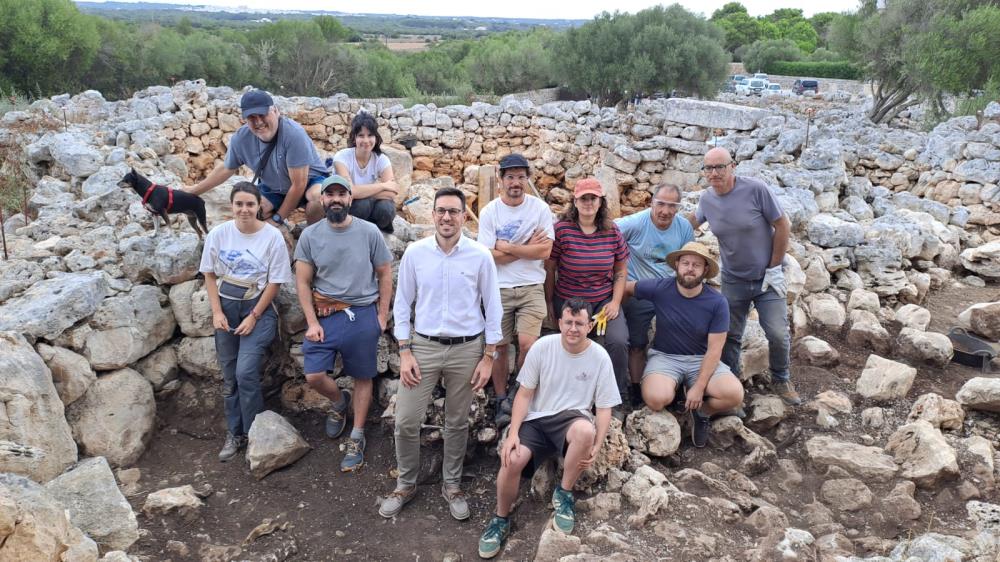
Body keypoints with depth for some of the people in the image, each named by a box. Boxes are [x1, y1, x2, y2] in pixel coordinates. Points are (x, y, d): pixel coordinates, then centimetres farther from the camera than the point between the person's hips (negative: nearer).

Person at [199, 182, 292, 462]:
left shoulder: (272, 236, -12)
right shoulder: (218, 233, -4)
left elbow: (275, 282, -9)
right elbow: (209, 274, 4)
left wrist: (254, 317, -11)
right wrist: (217, 312, -4)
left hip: (258, 308, -3)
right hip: (226, 306, 4)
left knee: (246, 373, -13)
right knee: (229, 376, 10)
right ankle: (234, 434, 24)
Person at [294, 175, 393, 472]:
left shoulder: (369, 232, -5)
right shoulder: (310, 235, -1)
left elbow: (384, 275, 2)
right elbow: (303, 282, 0)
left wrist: (382, 316, -1)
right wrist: (312, 322, -7)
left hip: (363, 315, -1)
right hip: (325, 314, 1)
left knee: (362, 378, 8)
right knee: (314, 376, -6)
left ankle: (356, 439, 24)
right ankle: (339, 402, 29)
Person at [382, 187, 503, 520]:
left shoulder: (480, 256, -6)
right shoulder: (415, 253, -3)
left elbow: (492, 307, 0)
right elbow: (402, 304, 2)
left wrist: (489, 356, -2)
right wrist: (405, 352, -3)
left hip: (466, 349, 0)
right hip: (423, 346, 1)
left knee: (457, 423, 12)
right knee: (406, 421, 1)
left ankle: (452, 485, 31)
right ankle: (406, 484, 23)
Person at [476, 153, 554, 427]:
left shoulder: (540, 208, -2)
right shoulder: (489, 211, -2)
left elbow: (544, 251, -11)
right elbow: (490, 256, -9)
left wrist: (507, 247, -11)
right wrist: (528, 247, -10)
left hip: (531, 287, -1)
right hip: (499, 289, 1)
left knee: (527, 343, -13)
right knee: (499, 346, 6)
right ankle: (502, 401, 22)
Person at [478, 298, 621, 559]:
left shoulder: (600, 357, -6)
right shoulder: (542, 347, -5)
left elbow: (604, 408, -1)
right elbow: (524, 394, -1)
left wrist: (595, 447, -15)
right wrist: (513, 433, -13)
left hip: (572, 417, 0)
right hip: (536, 419, 1)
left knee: (585, 431, -37)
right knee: (511, 460, -27)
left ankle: (564, 493, -9)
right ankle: (501, 518, 4)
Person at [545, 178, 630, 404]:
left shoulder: (612, 231, 0)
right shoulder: (562, 229, -9)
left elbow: (620, 271, 8)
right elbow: (550, 269, -3)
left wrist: (615, 303, -2)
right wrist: (549, 303, 0)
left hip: (604, 301, 2)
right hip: (568, 302, -1)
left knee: (618, 342, -17)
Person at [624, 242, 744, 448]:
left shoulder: (717, 303, -10)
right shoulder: (659, 289, -10)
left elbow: (714, 349, -9)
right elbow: (626, 287, 8)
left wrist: (699, 387, -15)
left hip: (702, 360, 1)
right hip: (664, 356, -1)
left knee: (735, 394, -25)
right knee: (656, 399, -32)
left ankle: (701, 411, 10)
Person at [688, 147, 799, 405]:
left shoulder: (756, 189, -18)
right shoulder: (707, 198, -5)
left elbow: (783, 226, -11)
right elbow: (693, 221, 19)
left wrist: (774, 268, -10)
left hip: (766, 278, -3)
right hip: (733, 280, 3)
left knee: (778, 334, -7)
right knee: (730, 336, 9)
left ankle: (781, 380, 18)